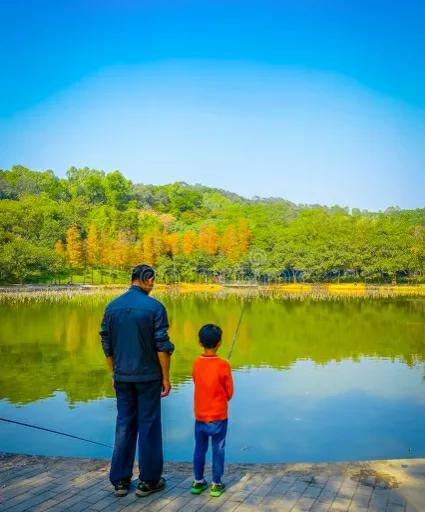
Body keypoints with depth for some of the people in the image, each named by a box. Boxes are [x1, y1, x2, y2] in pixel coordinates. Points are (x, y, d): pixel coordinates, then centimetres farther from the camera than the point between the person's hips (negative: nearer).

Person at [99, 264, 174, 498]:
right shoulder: (154, 307, -12)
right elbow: (162, 346, -12)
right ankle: (148, 480, 16)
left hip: (122, 376, 4)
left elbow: (107, 345, 7)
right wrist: (166, 378, -3)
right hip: (148, 376, -4)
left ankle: (120, 480, 20)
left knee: (124, 425, 13)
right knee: (149, 426, 7)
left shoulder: (112, 306, 2)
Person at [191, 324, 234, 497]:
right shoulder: (223, 365, -15)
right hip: (218, 417, -3)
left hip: (200, 417, 4)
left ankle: (198, 482, 25)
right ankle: (216, 485, 16)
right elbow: (229, 394, -7)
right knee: (218, 451, 9)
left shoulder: (196, 363, -6)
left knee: (199, 449, 15)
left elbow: (197, 384, 6)